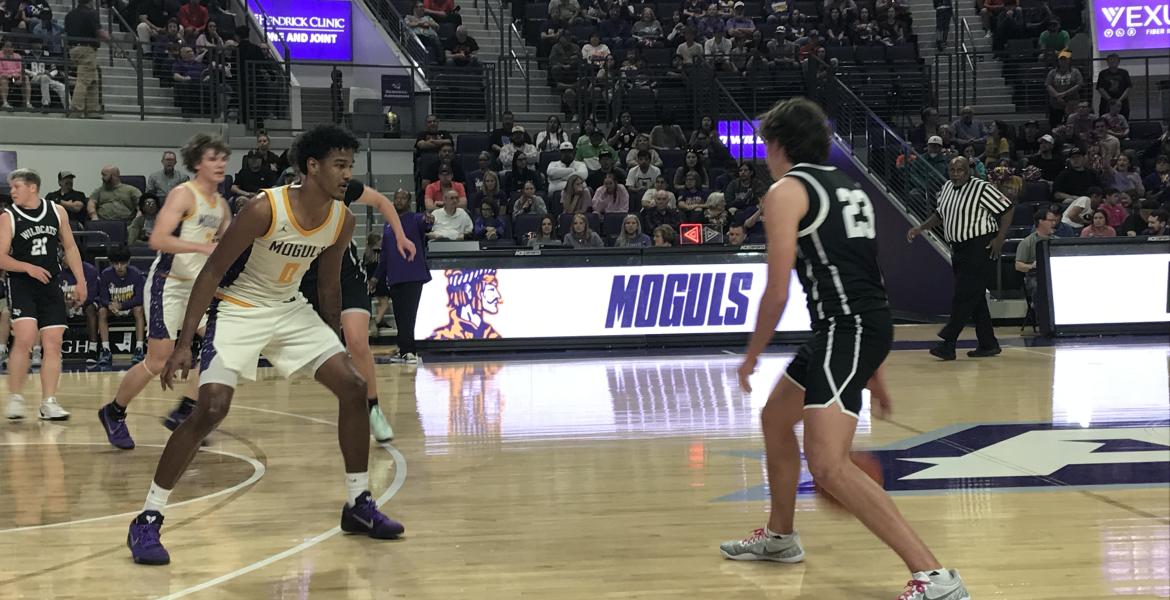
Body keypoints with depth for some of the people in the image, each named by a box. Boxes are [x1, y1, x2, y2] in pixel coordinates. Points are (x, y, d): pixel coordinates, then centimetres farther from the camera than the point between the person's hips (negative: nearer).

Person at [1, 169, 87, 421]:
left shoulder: (57, 212, 5)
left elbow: (70, 248, 13)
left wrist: (80, 282, 8)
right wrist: (28, 268, -22)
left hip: (50, 286, 3)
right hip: (21, 285, -3)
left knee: (53, 343, 0)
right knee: (24, 339, -18)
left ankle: (48, 403, 5)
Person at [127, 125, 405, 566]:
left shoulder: (343, 221, -7)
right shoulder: (265, 209, -25)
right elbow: (212, 272, -20)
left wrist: (335, 343, 16)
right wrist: (184, 345, -23)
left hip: (290, 309, 6)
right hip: (238, 309, -6)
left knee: (353, 388, -3)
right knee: (211, 409, -21)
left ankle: (358, 505, 12)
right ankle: (148, 519, -10)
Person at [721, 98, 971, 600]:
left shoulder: (786, 191, -5)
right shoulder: (847, 187, 21)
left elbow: (777, 291, -10)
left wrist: (751, 356, 4)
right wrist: (872, 370, 27)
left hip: (847, 328, -10)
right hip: (869, 323, 10)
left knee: (827, 464, -18)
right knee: (775, 417, 27)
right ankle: (779, 536, 45)